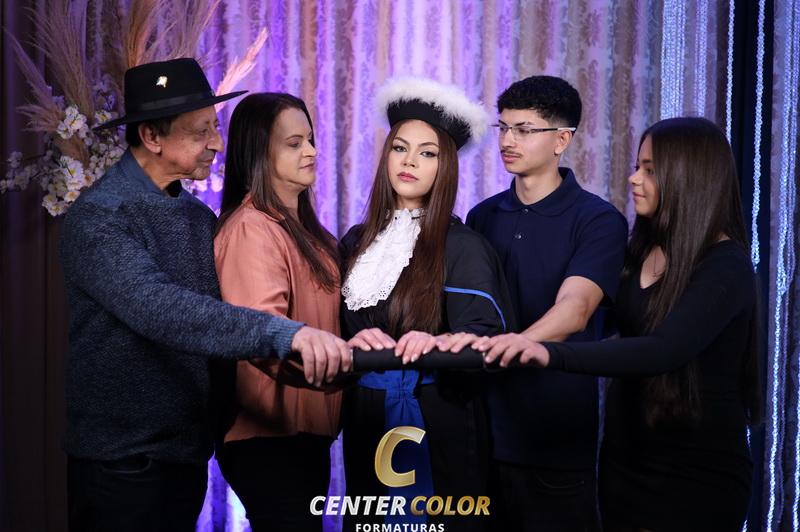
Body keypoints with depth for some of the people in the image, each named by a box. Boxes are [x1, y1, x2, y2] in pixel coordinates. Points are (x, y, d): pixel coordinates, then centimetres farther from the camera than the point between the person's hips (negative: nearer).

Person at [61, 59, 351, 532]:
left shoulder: (200, 216, 8)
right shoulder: (99, 217, -15)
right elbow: (158, 309, -31)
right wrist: (283, 333, -41)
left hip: (189, 451, 7)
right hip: (123, 458, -7)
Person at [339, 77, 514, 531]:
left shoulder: (462, 247, -7)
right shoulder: (357, 242, 8)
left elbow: (484, 334, -19)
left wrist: (437, 343, -40)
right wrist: (353, 341, -15)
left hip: (439, 425, -4)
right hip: (366, 422, 5)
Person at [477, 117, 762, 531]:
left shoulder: (725, 267, -17)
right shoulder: (640, 252, 6)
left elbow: (664, 350, -33)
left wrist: (550, 354, -45)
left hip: (695, 472, -7)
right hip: (626, 458, 7)